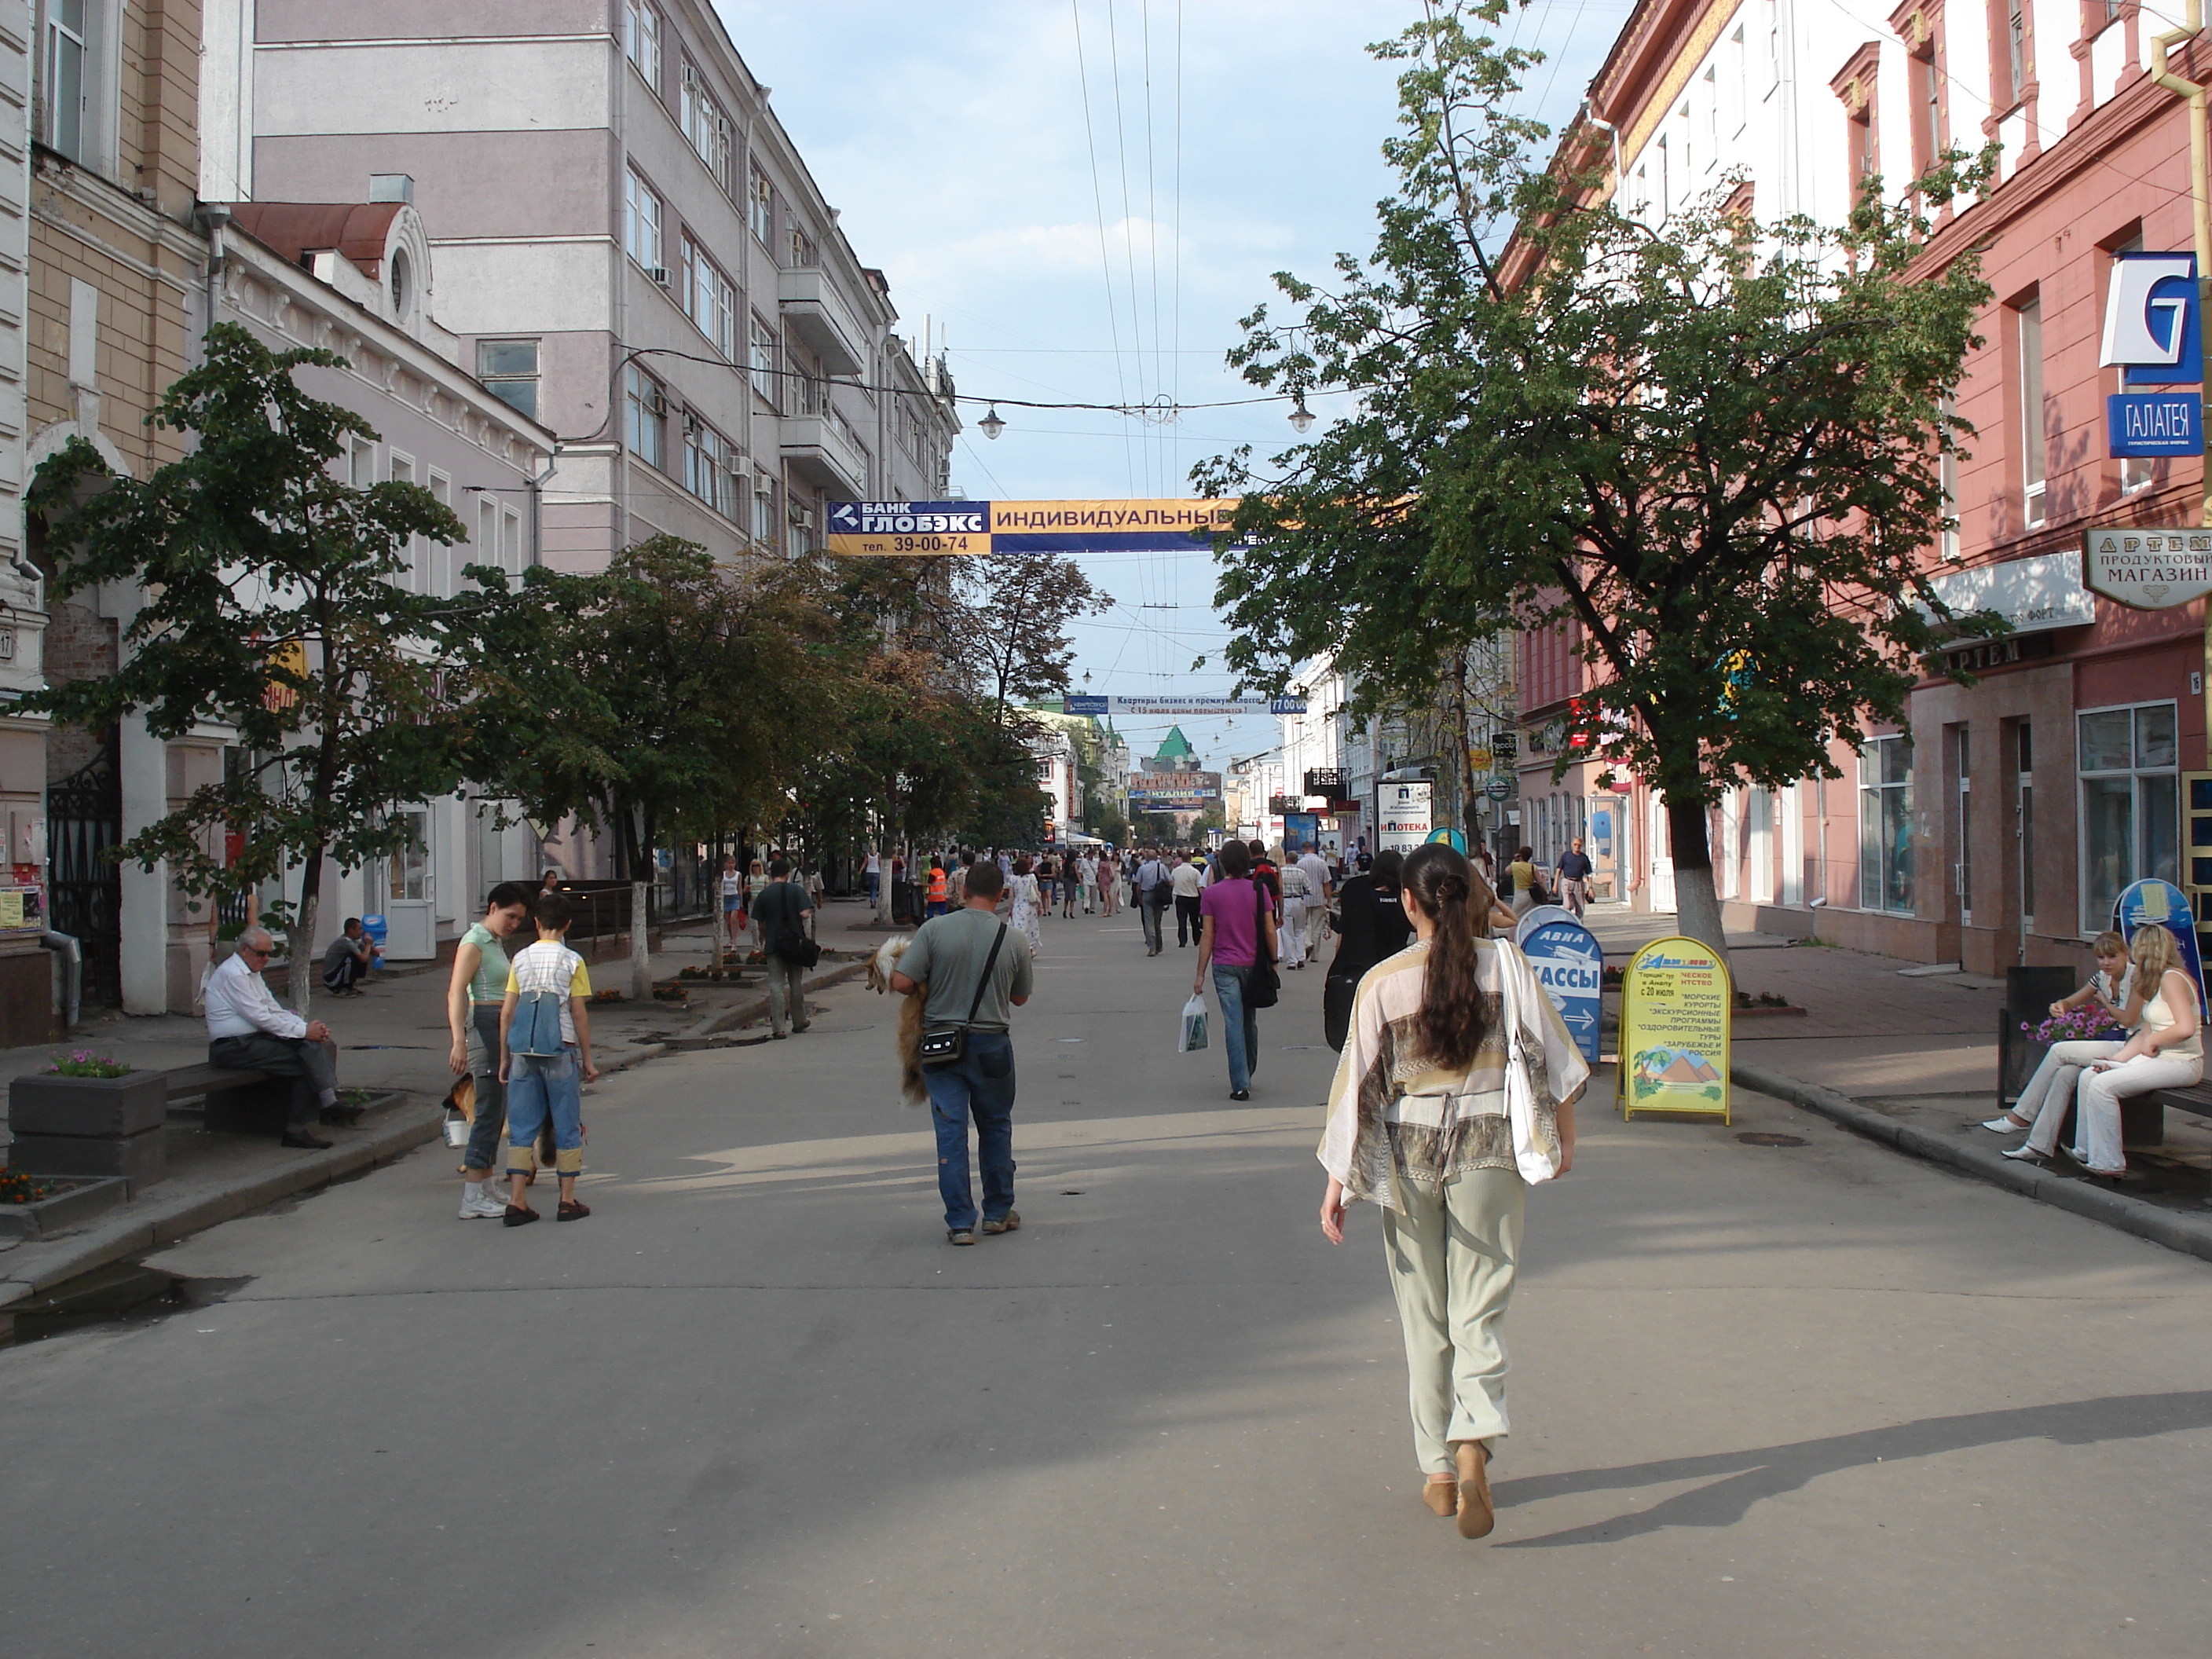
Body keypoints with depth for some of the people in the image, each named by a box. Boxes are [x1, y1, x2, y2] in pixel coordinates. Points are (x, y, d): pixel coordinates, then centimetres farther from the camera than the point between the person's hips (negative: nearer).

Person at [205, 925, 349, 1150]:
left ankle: (329, 1104, -22)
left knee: (321, 1046, -11)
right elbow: (260, 1017, -19)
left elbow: (274, 1010, 17)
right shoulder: (232, 974, -13)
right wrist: (304, 1031, -17)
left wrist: (308, 1027, -1)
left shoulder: (252, 973, 20)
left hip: (255, 1038, 9)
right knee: (307, 1062, -21)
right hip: (234, 1048, -9)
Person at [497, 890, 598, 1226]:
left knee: (521, 1128, 6)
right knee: (567, 1127, 6)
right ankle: (567, 1201, 10)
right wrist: (587, 1059, 2)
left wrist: (505, 1058, 11)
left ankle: (516, 1202, 2)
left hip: (523, 1051, 3)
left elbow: (507, 1012, 4)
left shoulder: (520, 959, 5)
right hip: (561, 1051, -3)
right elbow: (579, 1014, -5)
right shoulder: (572, 962, -4)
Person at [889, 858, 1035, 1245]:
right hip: (991, 1044, 1)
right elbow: (1020, 997, 6)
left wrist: (927, 992, 7)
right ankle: (998, 1212, 27)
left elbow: (901, 983, -14)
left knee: (951, 1132, 5)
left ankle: (960, 1222, 5)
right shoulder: (1014, 939, -6)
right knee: (996, 1128, 18)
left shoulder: (935, 929, -10)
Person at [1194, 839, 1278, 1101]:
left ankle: (1241, 1085, -9)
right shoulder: (1259, 890, -2)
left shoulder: (1211, 893, -4)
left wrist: (1200, 974, -1)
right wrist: (1273, 962, 10)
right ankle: (1247, 1077, 30)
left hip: (1224, 966, -2)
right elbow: (1269, 931, -3)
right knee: (1250, 1022, 16)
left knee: (1233, 1023, -3)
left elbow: (1208, 936, -5)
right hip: (1253, 964, 2)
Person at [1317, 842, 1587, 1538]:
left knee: (1424, 1317, 13)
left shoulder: (1383, 981, -5)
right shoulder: (1504, 962, -4)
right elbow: (1550, 1054, -2)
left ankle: (1439, 1471, 19)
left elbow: (1358, 1082, -3)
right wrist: (1565, 1137, 11)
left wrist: (1338, 1180, 3)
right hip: (1490, 1148, 0)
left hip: (1408, 1152, 0)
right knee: (1480, 1308, 4)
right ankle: (1473, 1445, -19)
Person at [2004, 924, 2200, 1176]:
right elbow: (2146, 1032, 12)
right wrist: (2118, 1059, 1)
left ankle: (2108, 1164, -15)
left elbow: (2186, 1028, -26)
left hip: (2181, 1063, -10)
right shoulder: (2159, 981, 17)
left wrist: (2151, 1041, -12)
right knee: (2089, 1076, 2)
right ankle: (2086, 1151, 4)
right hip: (2158, 1057, 10)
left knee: (2103, 1084, -21)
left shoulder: (2172, 979, -13)